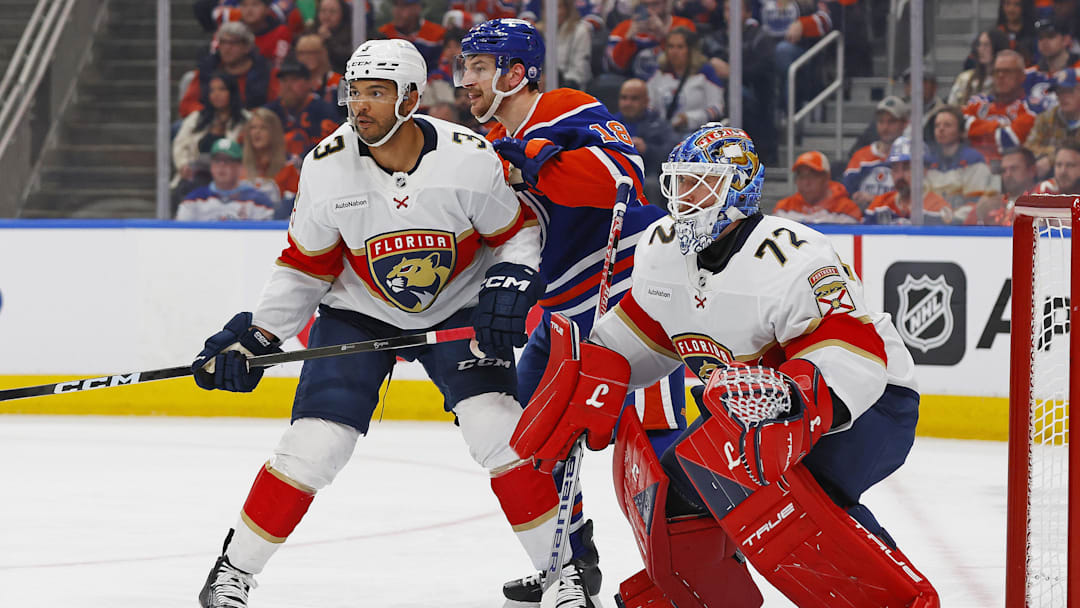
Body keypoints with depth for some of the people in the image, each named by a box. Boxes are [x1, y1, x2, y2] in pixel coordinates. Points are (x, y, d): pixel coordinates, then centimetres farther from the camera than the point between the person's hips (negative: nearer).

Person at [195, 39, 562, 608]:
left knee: (497, 429, -17)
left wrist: (510, 285, -23)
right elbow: (305, 265, -4)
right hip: (360, 312, 1)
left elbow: (515, 231, -5)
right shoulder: (327, 166, -17)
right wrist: (255, 336, -8)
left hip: (457, 311, -1)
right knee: (314, 443, -11)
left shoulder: (470, 158, -22)